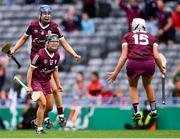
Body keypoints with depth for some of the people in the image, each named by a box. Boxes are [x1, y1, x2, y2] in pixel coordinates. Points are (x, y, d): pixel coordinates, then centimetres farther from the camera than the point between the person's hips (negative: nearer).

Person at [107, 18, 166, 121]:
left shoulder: (127, 36, 17)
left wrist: (116, 72, 9)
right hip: (149, 63, 1)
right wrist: (162, 69, 26)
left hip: (133, 63, -1)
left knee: (133, 86, 25)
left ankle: (137, 112, 11)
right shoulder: (151, 38, 20)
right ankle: (154, 110, 30)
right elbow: (156, 56, 11)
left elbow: (124, 56, 8)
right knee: (148, 85, 31)